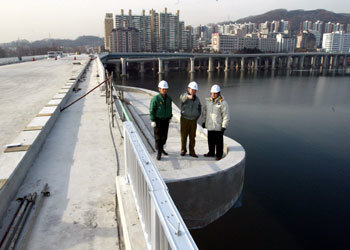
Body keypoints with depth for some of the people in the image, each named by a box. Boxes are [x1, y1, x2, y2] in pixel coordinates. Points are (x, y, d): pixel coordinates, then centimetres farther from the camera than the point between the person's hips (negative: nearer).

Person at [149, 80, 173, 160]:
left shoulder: (169, 98, -3)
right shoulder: (155, 99, -19)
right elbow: (152, 110, -16)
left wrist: (170, 117, 14)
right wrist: (152, 121, -18)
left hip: (166, 120, 5)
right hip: (158, 120, -5)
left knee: (164, 136, 14)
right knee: (158, 137, -2)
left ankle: (161, 148, 35)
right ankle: (159, 153, 9)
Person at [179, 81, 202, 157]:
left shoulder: (197, 99, 5)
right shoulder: (183, 96, -11)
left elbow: (199, 108, 20)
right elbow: (183, 98, -37)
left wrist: (198, 116, 5)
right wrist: (188, 96, -60)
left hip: (193, 121, 3)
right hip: (184, 120, -3)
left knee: (192, 137, 6)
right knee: (184, 136, 7)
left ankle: (192, 152, 17)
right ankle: (183, 150, 24)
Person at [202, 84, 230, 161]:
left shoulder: (223, 103, -13)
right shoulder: (208, 101, 5)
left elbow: (226, 115, -12)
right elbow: (205, 112, 16)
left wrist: (224, 126, -15)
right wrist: (204, 121, 16)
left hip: (218, 126, -5)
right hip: (209, 125, 6)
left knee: (218, 141, 4)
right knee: (210, 140, 16)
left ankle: (219, 155, 18)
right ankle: (211, 152, 32)